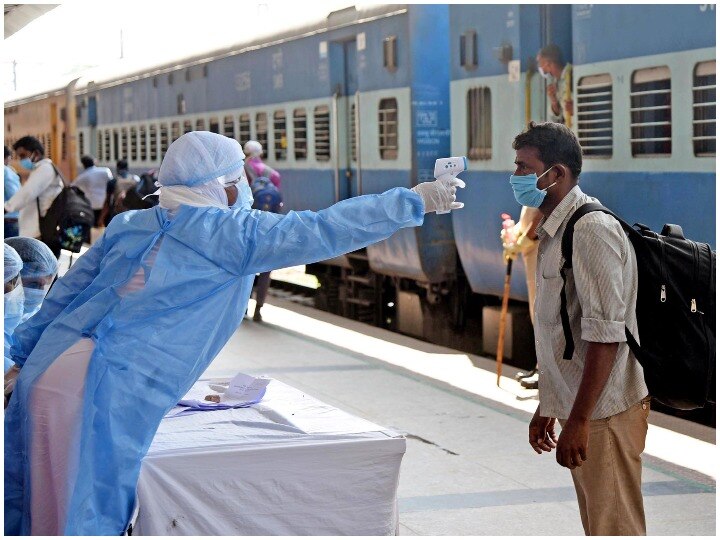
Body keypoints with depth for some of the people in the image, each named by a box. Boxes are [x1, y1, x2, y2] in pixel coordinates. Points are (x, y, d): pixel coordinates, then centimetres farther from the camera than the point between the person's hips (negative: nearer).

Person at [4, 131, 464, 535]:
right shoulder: (233, 234, -1)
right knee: (88, 520, 1)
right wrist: (415, 200, 7)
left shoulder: (128, 225, 17)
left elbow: (64, 293, 21)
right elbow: (326, 230, 0)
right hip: (109, 399, -7)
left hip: (44, 373, 7)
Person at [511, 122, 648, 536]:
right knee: (596, 521, 14)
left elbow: (605, 333, -21)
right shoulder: (556, 231, 14)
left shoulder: (592, 229, -16)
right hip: (579, 409, 9)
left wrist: (579, 420, -21)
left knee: (613, 526, -4)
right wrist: (547, 407, 22)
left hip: (605, 412, -9)